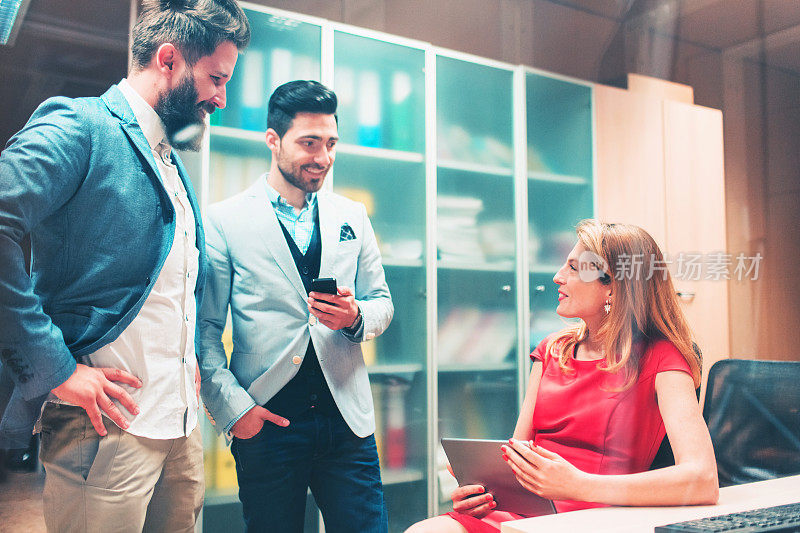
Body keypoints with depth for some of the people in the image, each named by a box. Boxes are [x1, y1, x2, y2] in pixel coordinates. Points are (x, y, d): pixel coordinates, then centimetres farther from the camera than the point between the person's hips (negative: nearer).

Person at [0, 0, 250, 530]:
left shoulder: (175, 167, 18)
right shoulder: (78, 126, -8)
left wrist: (191, 358, 14)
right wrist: (55, 369, -22)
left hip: (182, 423, 8)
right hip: (108, 425, -8)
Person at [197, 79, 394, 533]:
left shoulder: (352, 216, 11)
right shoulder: (224, 220, -1)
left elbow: (382, 304, 12)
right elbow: (206, 329, -2)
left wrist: (355, 317, -9)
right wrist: (231, 405, -11)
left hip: (346, 418, 3)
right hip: (264, 423, -3)